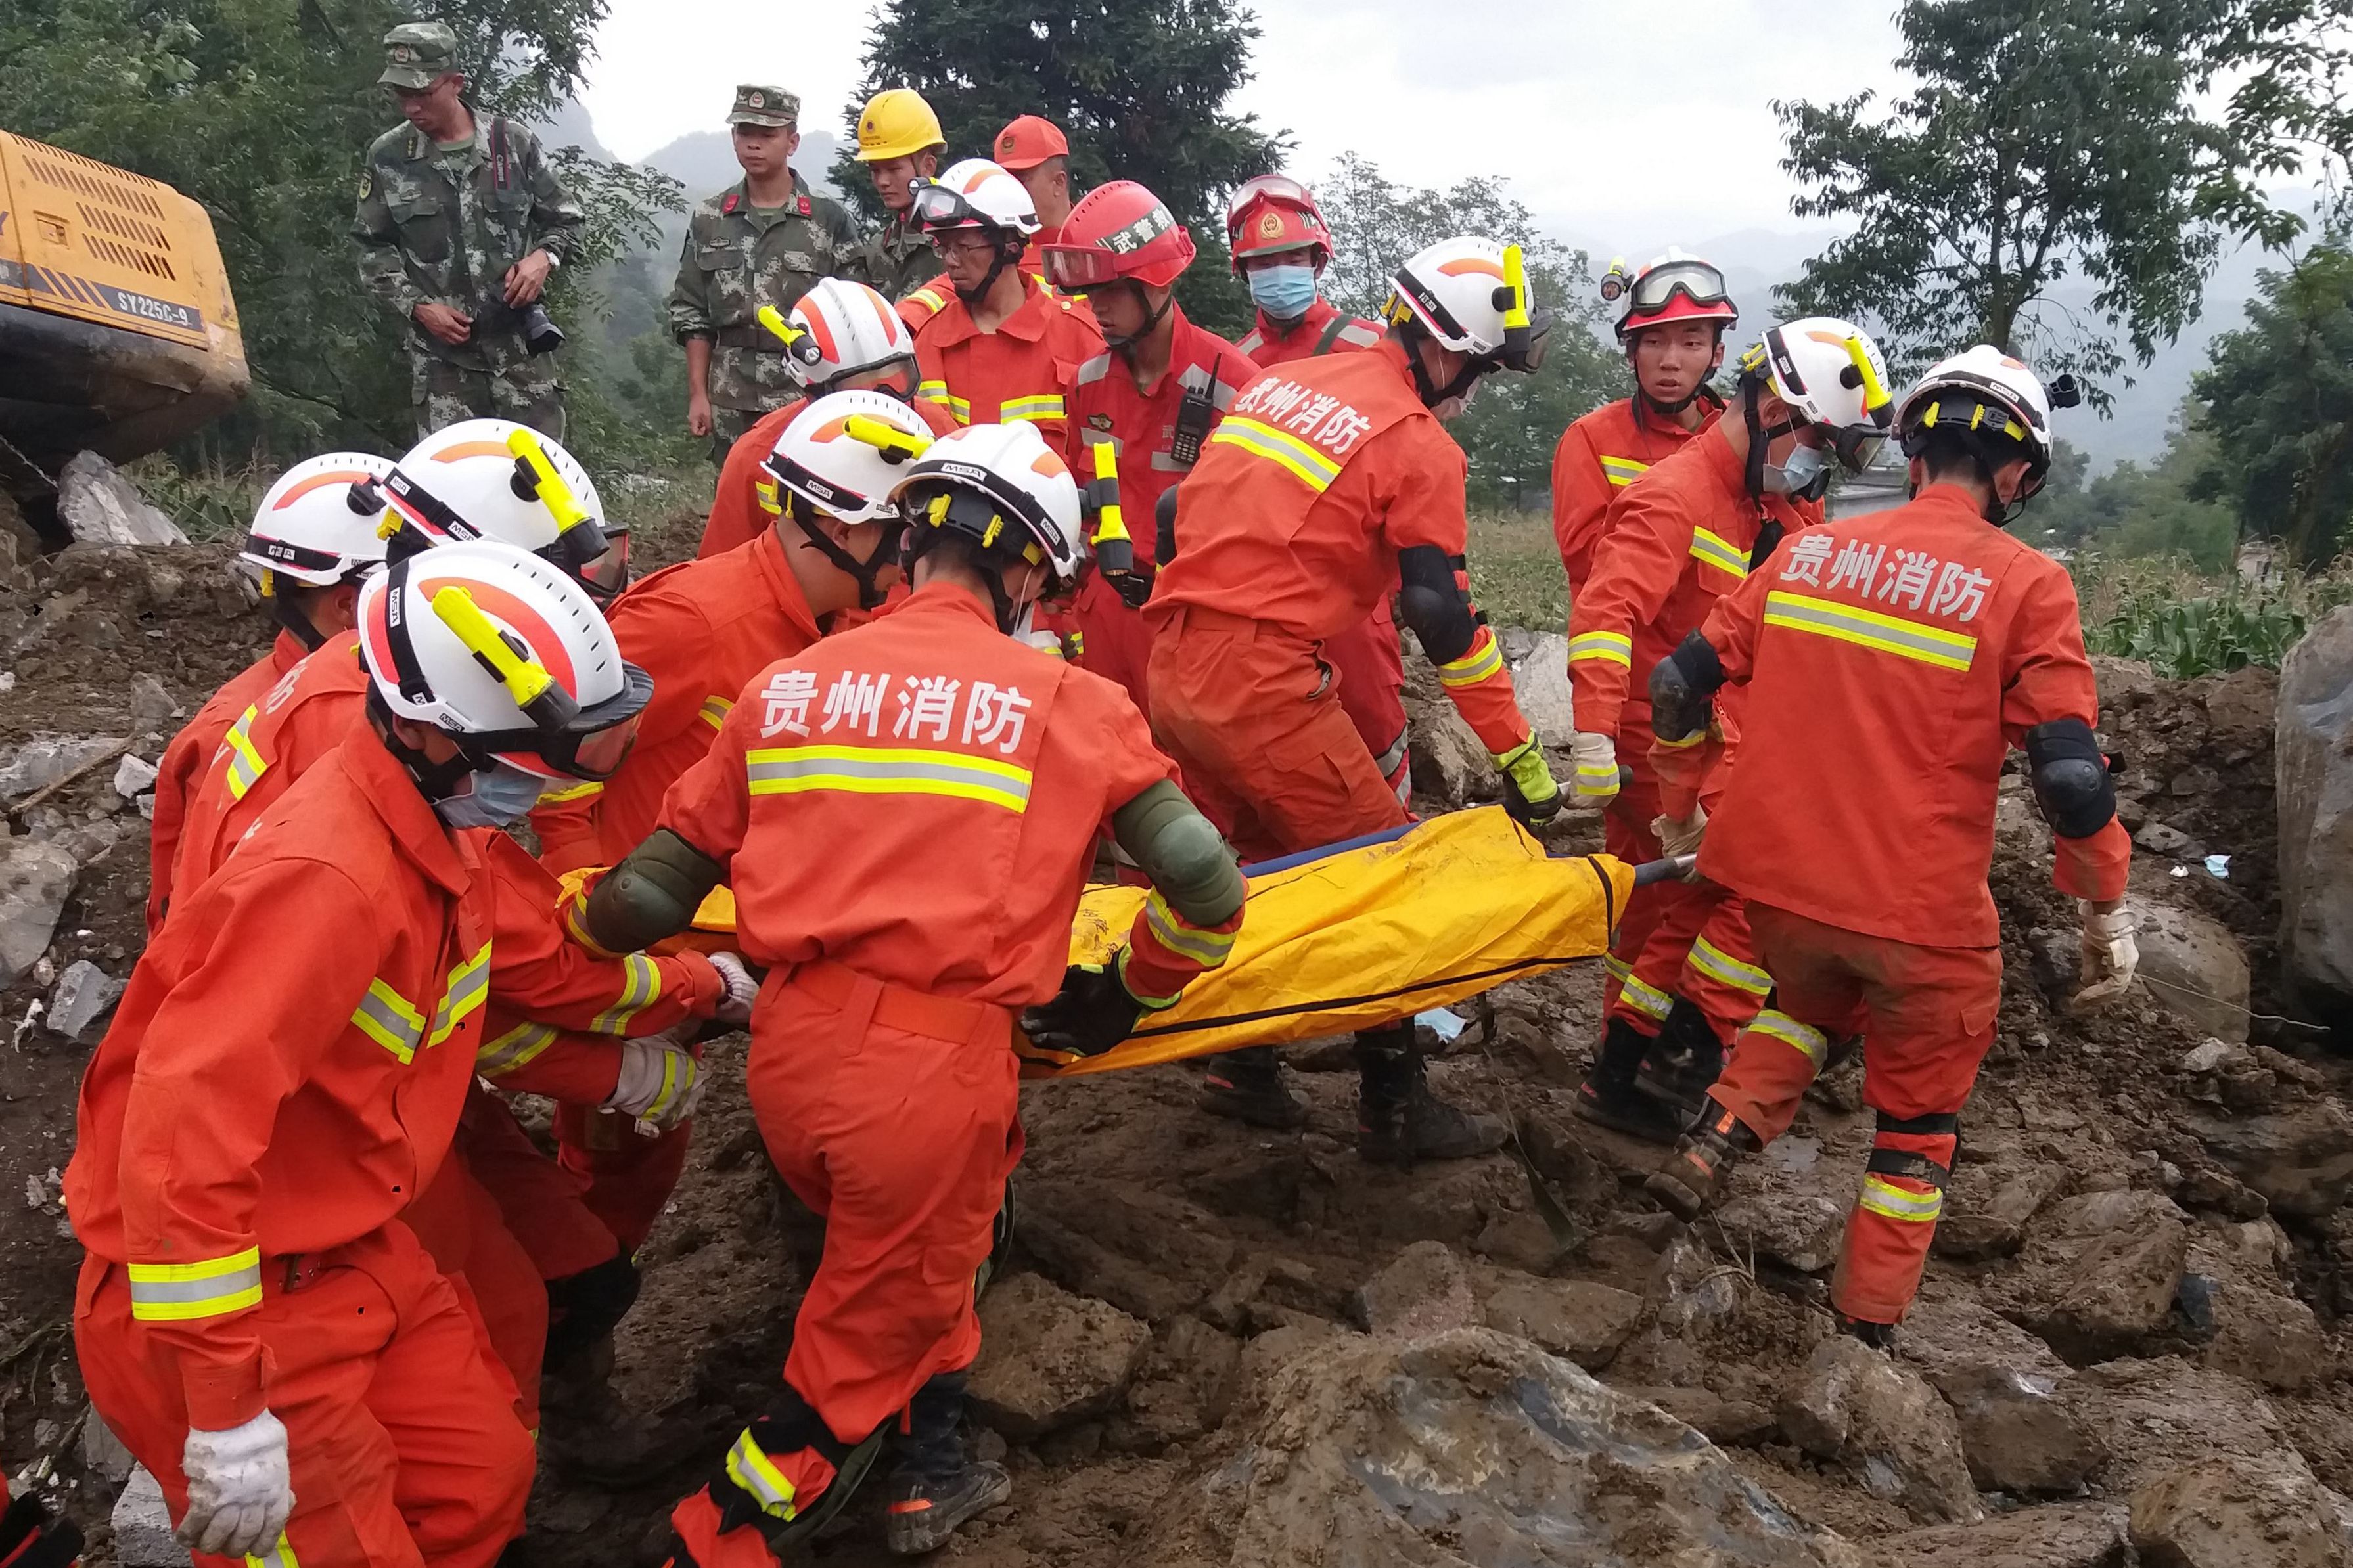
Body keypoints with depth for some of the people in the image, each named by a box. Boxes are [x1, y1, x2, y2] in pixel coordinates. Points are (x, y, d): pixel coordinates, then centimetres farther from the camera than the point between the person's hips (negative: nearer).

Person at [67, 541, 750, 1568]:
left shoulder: (442, 832, 0)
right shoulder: (329, 877, -31)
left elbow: (530, 964, 20)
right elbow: (185, 1124, -35)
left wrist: (693, 986, 30)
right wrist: (225, 1409, -33)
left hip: (352, 1250, 9)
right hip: (233, 1299, -9)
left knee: (482, 1481, 14)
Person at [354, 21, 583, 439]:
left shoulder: (514, 142, 4)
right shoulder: (387, 158, 4)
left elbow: (566, 219, 12)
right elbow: (373, 247, 9)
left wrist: (544, 256, -10)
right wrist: (417, 307, -5)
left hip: (521, 344, 0)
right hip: (441, 351, 0)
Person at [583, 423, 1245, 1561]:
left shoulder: (782, 688, 7)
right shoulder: (1070, 706, -1)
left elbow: (649, 894, 8)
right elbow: (1209, 894, 0)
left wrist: (579, 927, 29)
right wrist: (1129, 993, 17)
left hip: (788, 1055, 5)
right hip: (933, 1072, -5)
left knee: (923, 1249, 34)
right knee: (859, 1359, 17)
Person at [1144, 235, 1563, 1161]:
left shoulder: (1278, 382, 18)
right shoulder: (1419, 446, -4)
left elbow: (1185, 508, 22)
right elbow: (1443, 617, -7)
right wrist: (1521, 758, -2)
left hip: (1170, 664, 8)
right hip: (1261, 676, -8)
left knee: (1259, 866, 22)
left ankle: (1243, 1068, 29)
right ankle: (1395, 1109, 9)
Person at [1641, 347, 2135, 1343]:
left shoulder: (1807, 552, 4)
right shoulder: (2024, 585, -9)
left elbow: (1680, 682, 5)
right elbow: (2071, 774, -14)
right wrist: (2108, 913, -2)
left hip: (1775, 874, 4)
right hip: (1920, 907, -4)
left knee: (1810, 999, 35)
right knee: (1919, 1113, 19)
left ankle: (1715, 1145, 15)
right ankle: (1864, 1330, 24)